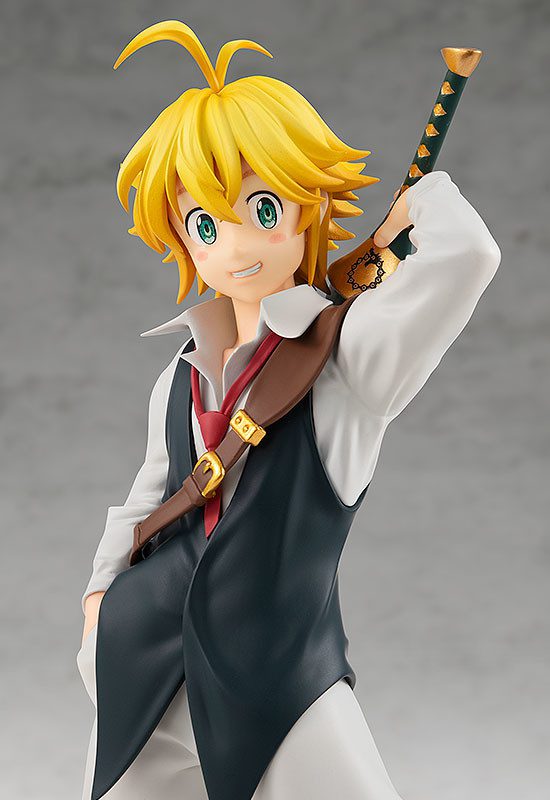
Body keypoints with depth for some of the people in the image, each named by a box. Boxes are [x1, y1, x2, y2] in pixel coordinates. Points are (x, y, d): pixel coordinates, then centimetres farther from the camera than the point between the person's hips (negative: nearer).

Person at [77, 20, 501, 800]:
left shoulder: (347, 358, -10)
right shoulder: (181, 380, 7)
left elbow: (468, 255, -25)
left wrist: (421, 199, -5)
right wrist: (104, 591, 21)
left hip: (282, 678, -5)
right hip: (146, 672, 5)